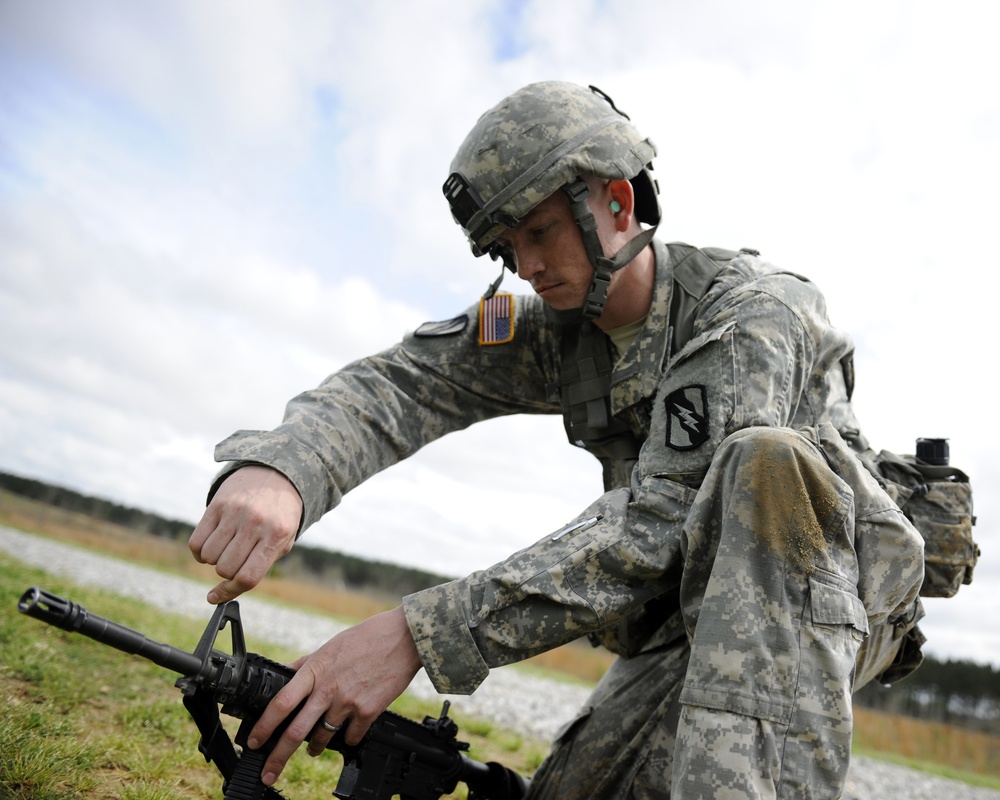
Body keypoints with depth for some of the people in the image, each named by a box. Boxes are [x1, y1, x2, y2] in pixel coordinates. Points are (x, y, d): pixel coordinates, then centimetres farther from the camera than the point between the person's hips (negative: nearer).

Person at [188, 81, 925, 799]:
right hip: (696, 615, 5)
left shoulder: (752, 310, -22)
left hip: (837, 590, -5)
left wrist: (421, 635, -38)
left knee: (763, 462, -36)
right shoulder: (558, 331, -2)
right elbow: (401, 384, -14)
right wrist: (277, 469, -38)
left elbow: (661, 519, -33)